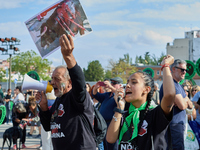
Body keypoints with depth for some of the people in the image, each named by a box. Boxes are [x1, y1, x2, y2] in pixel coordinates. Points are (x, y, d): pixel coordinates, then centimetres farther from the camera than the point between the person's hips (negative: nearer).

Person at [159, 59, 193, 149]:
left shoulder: (179, 86, 19)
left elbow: (191, 106, 16)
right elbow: (182, 106, -23)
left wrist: (185, 100, -7)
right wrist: (186, 101, 1)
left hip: (179, 124, 10)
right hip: (174, 125, -10)